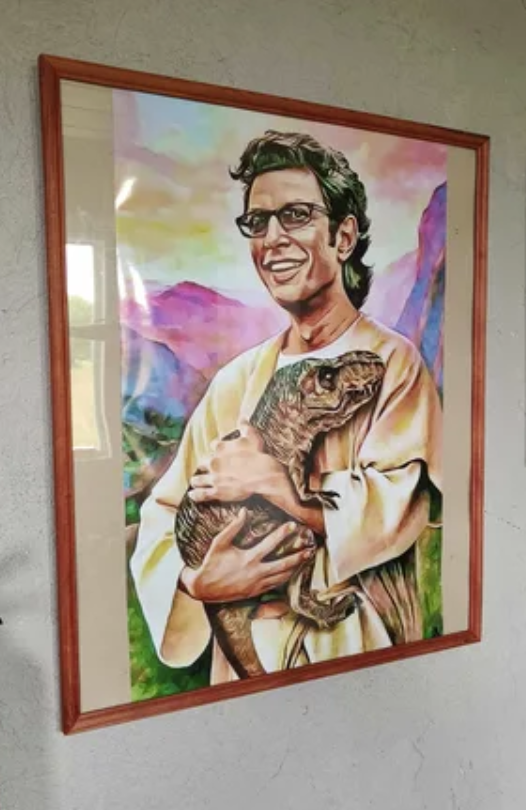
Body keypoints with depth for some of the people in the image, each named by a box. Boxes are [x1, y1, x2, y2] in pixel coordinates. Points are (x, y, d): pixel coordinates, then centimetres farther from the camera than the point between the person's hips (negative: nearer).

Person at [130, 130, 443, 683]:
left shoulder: (393, 362, -10)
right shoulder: (237, 379, 1)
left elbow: (399, 508, -21)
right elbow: (163, 515, 1)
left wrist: (267, 479, -18)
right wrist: (197, 580, -18)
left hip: (356, 650, -3)